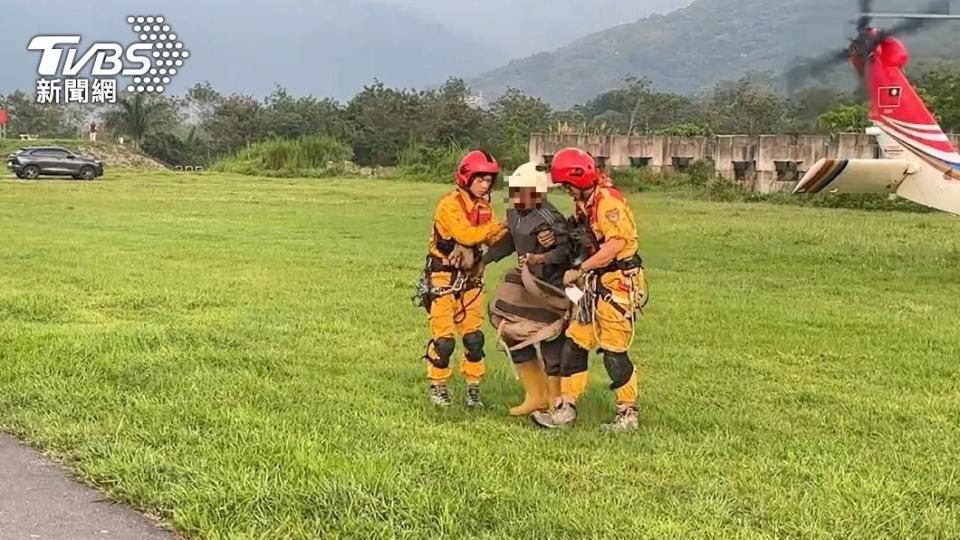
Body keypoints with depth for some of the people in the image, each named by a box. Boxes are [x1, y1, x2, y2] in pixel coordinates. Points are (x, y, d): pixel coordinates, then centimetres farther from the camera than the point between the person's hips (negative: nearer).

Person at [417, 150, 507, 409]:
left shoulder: (484, 206, 8)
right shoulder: (450, 204, -15)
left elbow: (494, 240, -1)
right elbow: (465, 235, -27)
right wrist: (497, 226, -25)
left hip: (470, 279, 6)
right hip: (443, 278, -6)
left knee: (474, 336, 4)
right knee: (444, 338, -3)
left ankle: (473, 388, 14)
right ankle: (437, 387, 13)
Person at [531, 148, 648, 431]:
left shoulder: (608, 201, -17)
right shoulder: (583, 203, 12)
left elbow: (615, 245, -25)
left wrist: (579, 271, -18)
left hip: (619, 283, -9)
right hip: (595, 285, 9)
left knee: (613, 351, -3)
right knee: (574, 343, 7)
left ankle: (628, 413, 13)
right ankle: (566, 409, 13)